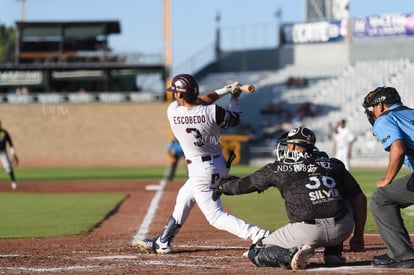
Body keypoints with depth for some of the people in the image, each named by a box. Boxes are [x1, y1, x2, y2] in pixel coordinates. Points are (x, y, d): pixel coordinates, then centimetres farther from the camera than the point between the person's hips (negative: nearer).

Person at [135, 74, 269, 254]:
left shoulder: (173, 112, -16)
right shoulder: (213, 112, -12)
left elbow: (198, 102, 0)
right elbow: (234, 120, 7)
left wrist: (225, 91, -2)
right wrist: (234, 97, 19)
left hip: (200, 171, -6)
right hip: (219, 165, 6)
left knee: (216, 216, -4)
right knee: (183, 199, 25)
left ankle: (260, 236, -21)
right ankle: (162, 242, 38)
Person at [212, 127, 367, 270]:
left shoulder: (278, 168, 13)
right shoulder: (333, 164, 18)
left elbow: (241, 186, 25)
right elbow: (360, 198, 15)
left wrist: (222, 186, 47)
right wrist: (358, 237, 22)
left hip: (307, 232, -2)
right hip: (343, 230, 3)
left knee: (255, 254, 18)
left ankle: (293, 254, -10)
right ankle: (333, 254, 19)